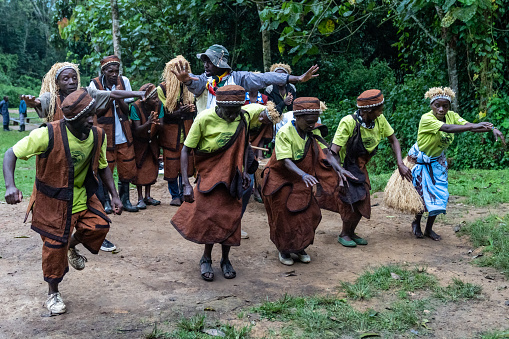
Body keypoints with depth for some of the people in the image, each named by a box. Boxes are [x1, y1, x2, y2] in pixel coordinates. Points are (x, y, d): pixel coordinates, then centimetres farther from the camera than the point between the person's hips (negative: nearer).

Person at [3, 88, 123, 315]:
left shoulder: (98, 136, -11)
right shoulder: (48, 135, -27)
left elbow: (102, 167, 5)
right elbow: (11, 154, -22)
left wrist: (114, 195, -3)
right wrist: (10, 186, -37)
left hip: (81, 196, 4)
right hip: (52, 200, -4)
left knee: (99, 226, -13)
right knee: (54, 247, 3)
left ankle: (72, 246, 23)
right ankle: (53, 294, 27)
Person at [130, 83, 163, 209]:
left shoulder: (158, 105, -14)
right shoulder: (136, 107, -25)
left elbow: (161, 125, -16)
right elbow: (137, 129, -28)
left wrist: (158, 124, -40)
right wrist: (148, 123, -46)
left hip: (152, 141, 4)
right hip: (139, 141, -4)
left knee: (151, 167, 6)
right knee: (139, 168, -3)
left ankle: (147, 196, 17)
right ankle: (140, 199, 5)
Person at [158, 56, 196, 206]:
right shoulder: (162, 89, -4)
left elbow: (194, 108, 13)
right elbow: (164, 113, -9)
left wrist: (191, 110, -12)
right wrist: (180, 112, -26)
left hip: (187, 132, 3)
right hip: (171, 133, -3)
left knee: (186, 164, 5)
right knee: (172, 165, 0)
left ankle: (183, 194, 19)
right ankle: (175, 195, 14)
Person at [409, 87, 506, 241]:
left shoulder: (451, 116, -9)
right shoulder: (426, 119, -28)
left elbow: (469, 126, -19)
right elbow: (447, 128, -41)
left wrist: (492, 129, -34)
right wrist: (474, 126, -45)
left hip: (437, 161, 6)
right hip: (421, 161, -5)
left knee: (439, 195, 3)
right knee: (423, 194, -1)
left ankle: (429, 229, 21)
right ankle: (416, 223, 28)